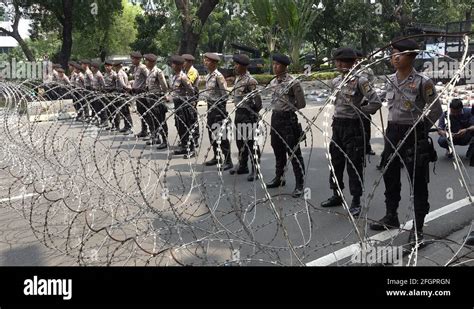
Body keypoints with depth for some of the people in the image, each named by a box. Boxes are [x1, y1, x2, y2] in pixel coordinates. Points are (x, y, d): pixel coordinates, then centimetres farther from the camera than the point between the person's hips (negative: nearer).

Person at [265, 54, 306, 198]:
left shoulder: (293, 83, -13)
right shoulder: (273, 82, 8)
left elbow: (301, 104, -10)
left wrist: (288, 110, -1)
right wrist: (277, 110, 7)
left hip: (289, 119, -7)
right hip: (275, 118, 7)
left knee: (294, 153, -2)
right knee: (278, 151, 18)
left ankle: (300, 185, 5)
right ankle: (279, 178, 34)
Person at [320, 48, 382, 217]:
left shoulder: (360, 81, -12)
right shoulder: (336, 81, 8)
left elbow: (376, 103, -15)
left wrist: (358, 111, -9)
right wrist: (338, 114, 12)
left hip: (353, 126, -7)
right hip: (337, 125, 7)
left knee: (354, 164, 0)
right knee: (335, 162, 13)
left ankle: (356, 202, 11)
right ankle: (337, 195, 28)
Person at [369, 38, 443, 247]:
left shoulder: (422, 82, -12)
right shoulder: (390, 80, 6)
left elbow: (436, 111, -5)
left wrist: (421, 129, 0)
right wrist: (395, 127, 12)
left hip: (414, 134, -6)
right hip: (392, 132, 6)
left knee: (418, 182, 1)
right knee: (390, 176, 15)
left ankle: (417, 228, 10)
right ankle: (391, 217, 32)